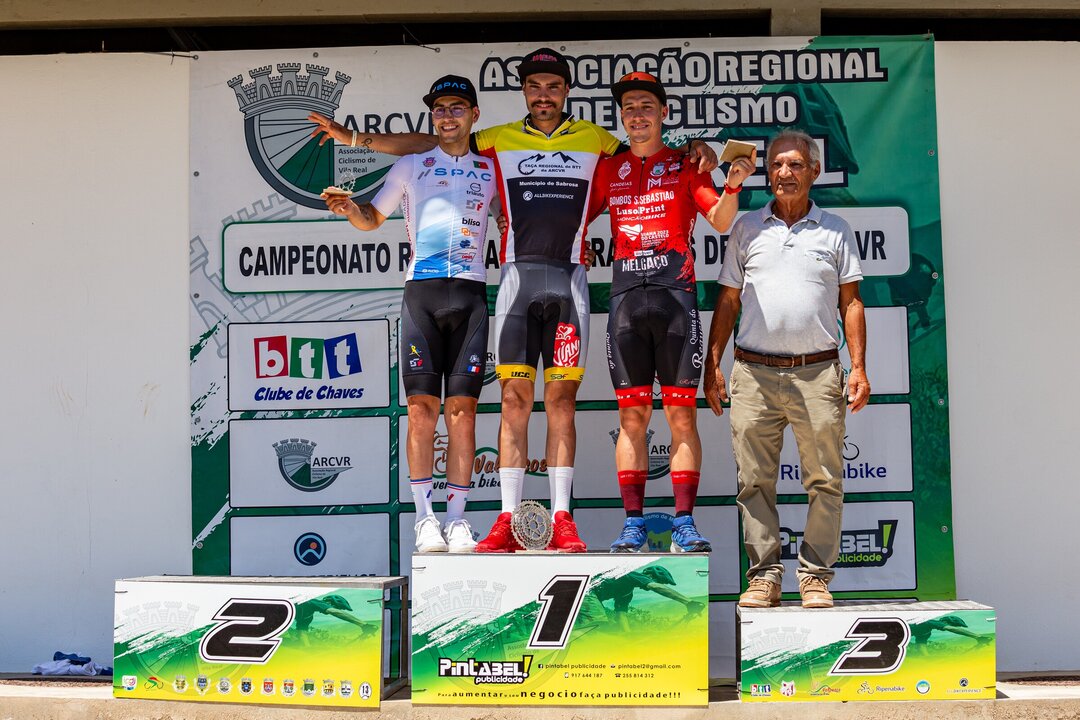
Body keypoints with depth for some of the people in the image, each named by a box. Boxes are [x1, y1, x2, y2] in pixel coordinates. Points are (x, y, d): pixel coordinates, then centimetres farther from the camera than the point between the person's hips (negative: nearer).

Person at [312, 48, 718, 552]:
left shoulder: (594, 139, 15)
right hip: (516, 276, 0)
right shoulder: (500, 140, 14)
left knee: (561, 399, -2)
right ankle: (509, 520, 0)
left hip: (569, 278, 0)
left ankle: (561, 519, 2)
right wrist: (355, 137, 16)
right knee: (514, 398, -3)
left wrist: (696, 151, 8)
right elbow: (427, 144, 18)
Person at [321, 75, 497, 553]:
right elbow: (373, 219, 20)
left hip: (470, 293, 1)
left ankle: (457, 518, 2)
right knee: (421, 406, -6)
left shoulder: (490, 169, 16)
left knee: (462, 407, -3)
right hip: (421, 290, -1)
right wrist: (348, 207, 0)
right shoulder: (411, 166, 15)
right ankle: (425, 517, -1)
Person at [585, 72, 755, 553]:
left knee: (682, 413, -3)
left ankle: (684, 523, 1)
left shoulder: (685, 165, 9)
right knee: (631, 415, 3)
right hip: (626, 294, 2)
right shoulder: (608, 169, 16)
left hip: (675, 294, -2)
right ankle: (633, 524, 7)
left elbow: (719, 221, -1)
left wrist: (732, 187, -18)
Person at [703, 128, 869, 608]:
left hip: (818, 372, 0)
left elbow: (851, 302, 10)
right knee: (755, 480, 2)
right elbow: (727, 301, 13)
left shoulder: (835, 230, 11)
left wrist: (858, 368, 1)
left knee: (824, 481, 0)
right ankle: (763, 575, 10)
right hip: (753, 374, 1)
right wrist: (712, 364, 6)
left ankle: (815, 575, 10)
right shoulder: (747, 228, 12)